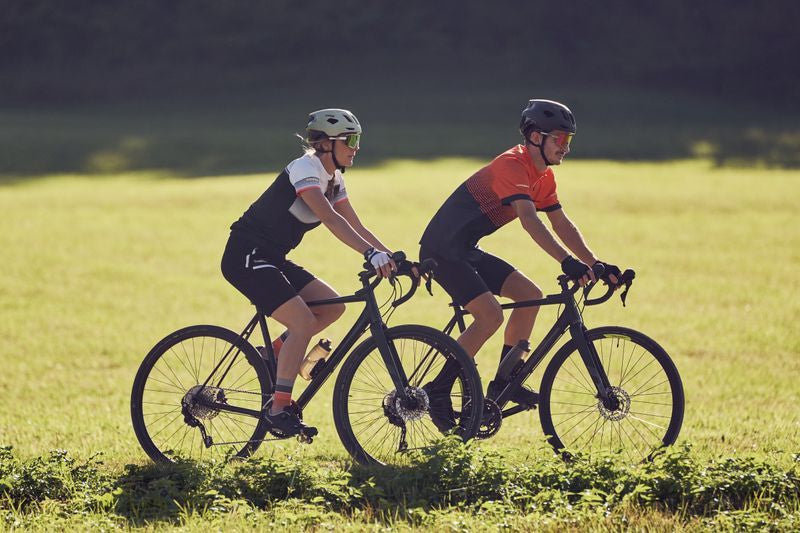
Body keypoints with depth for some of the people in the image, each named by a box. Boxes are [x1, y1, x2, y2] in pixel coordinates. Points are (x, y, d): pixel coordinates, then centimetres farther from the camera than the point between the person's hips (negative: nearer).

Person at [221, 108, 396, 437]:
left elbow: (356, 226, 9)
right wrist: (371, 253, -41)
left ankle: (273, 351, 10)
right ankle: (279, 408, -19)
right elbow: (329, 218, -32)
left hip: (271, 259, 9)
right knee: (303, 321, -20)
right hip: (246, 256, -9)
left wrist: (391, 257, -4)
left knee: (332, 307, -1)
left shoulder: (333, 179, 10)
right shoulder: (306, 169, -18)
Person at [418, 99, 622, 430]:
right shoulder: (512, 165, -22)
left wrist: (596, 264, -2)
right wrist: (568, 262, -42)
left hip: (466, 251, 10)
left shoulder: (543, 176, 9)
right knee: (491, 315, -21)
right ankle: (437, 393, -12)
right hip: (443, 250, -10)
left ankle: (503, 383, 10)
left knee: (530, 295, 3)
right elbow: (529, 220, -34)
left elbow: (562, 224, 10)